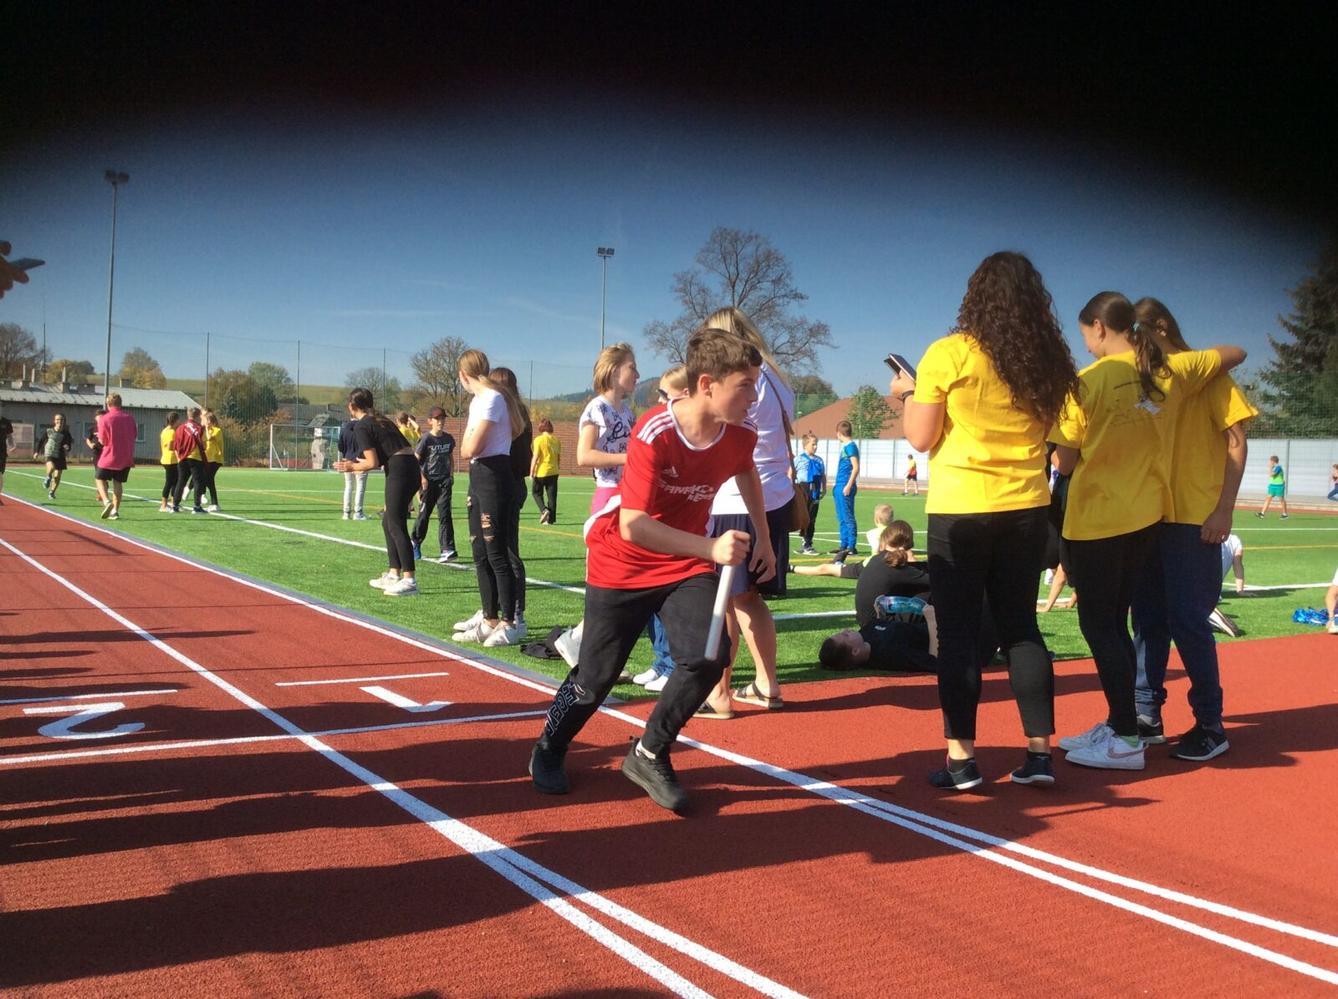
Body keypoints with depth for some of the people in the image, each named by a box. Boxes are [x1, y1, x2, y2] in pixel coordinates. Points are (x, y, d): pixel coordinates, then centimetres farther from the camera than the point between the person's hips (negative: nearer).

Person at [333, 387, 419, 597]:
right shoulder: (381, 420, 23)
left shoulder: (361, 426, -4)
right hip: (411, 468, 9)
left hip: (398, 471, -9)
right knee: (388, 522, 17)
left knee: (396, 525, -8)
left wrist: (352, 467, 9)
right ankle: (393, 574, 21)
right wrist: (357, 463, 29)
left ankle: (409, 580, -12)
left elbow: (373, 463, -7)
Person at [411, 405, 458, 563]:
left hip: (444, 481, 3)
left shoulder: (448, 439, 6)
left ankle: (448, 550, -12)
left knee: (445, 514, -6)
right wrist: (422, 478, -13)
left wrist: (451, 475, 11)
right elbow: (415, 460, -7)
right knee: (424, 514, 7)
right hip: (428, 482, -3)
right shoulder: (425, 439, -8)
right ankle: (415, 542, 30)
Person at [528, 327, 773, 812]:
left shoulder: (740, 436, -12)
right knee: (596, 677, 5)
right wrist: (710, 548, -44)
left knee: (709, 657, -18)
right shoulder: (653, 434, -30)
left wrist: (763, 537, 16)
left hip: (689, 565, 4)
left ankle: (649, 756, 6)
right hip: (622, 567, -4)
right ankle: (548, 752, 36)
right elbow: (633, 526, -36)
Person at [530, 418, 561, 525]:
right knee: (552, 496, 7)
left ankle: (544, 509, -10)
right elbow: (559, 457, 11)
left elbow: (535, 457, -12)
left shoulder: (539, 440, -10)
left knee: (537, 493, 12)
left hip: (541, 472, -4)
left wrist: (531, 473, -6)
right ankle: (551, 519, 7)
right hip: (553, 471, 4)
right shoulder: (556, 440, 5)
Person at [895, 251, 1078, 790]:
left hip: (960, 510, -4)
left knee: (959, 633, 4)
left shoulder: (948, 354, -10)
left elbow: (921, 438, -6)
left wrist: (908, 393, 11)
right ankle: (1039, 752, 15)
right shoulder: (1046, 361, 4)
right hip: (1026, 507, 4)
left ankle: (962, 758, 6)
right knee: (1021, 626, 14)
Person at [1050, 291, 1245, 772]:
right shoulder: (1171, 371, 3)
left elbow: (1065, 461, -10)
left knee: (1099, 625, 1)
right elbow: (1235, 353, 19)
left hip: (1096, 520, -7)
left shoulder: (1090, 382, -14)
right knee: (1115, 622, 16)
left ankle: (1127, 740, 2)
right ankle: (1117, 726, 23)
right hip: (1147, 516, 7)